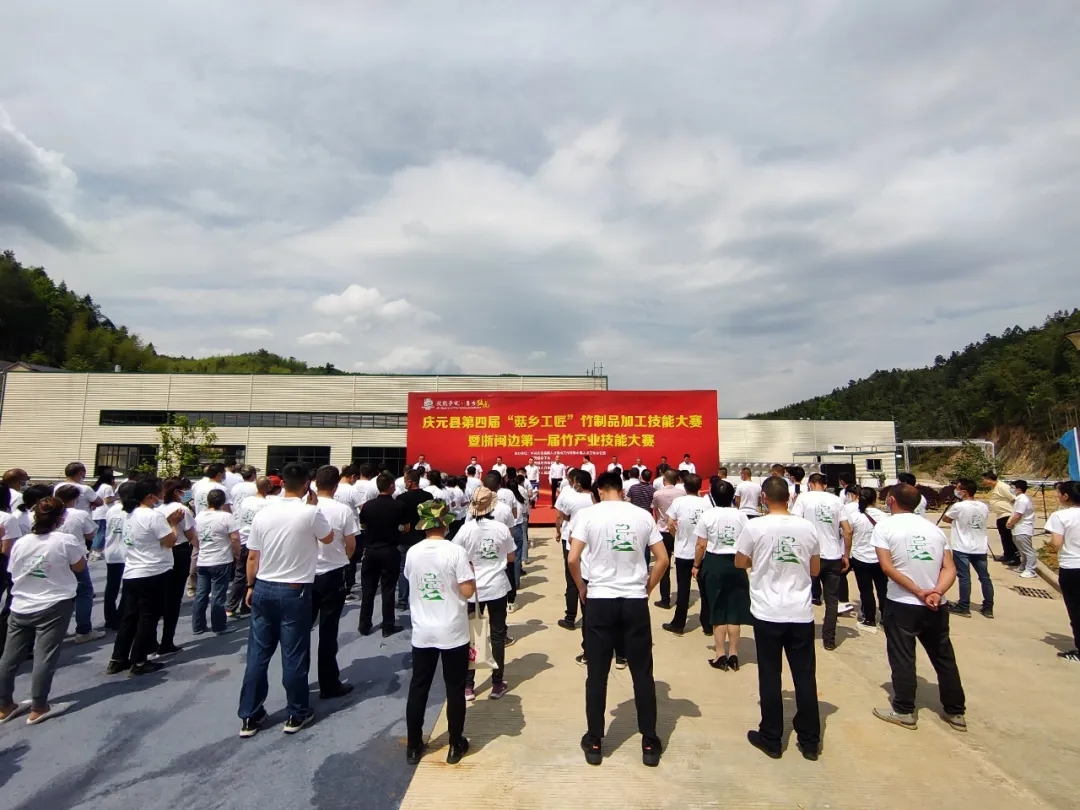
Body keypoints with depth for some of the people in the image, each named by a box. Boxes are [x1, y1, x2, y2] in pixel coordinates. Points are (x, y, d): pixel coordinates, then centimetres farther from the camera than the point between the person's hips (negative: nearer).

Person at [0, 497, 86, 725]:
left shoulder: (20, 543, 1)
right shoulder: (67, 541, -14)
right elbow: (79, 567, -3)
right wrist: (81, 546, 9)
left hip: (20, 607, 6)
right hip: (54, 607, -5)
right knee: (45, 658, 0)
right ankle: (38, 709, 6)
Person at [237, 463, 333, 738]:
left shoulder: (263, 514, -1)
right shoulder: (310, 513, -16)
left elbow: (252, 557, 5)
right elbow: (328, 538, 3)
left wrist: (251, 586, 18)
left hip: (263, 589, 5)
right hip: (295, 592, -4)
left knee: (257, 655, 14)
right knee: (294, 657, 8)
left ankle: (249, 717, 24)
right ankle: (297, 715, 22)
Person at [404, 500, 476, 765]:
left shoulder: (412, 553, -5)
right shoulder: (456, 551, -17)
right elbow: (468, 591, -17)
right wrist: (471, 573, 1)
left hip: (422, 632, 3)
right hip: (453, 632, -3)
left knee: (418, 688, 17)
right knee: (455, 688, 12)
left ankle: (413, 747, 27)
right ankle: (456, 746, 24)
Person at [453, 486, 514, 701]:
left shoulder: (466, 529, -11)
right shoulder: (502, 529, -8)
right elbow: (511, 558, 1)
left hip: (473, 589, 0)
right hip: (498, 587, 0)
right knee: (497, 635, 12)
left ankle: (468, 686, 20)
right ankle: (497, 684, 20)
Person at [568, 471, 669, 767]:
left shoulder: (588, 514, -6)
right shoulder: (642, 515, 0)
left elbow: (573, 559, -12)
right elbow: (662, 559, 1)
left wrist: (582, 589, 4)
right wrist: (647, 589, 13)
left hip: (599, 601, -1)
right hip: (635, 602, 2)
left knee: (597, 674, 11)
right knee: (642, 673, 13)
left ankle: (595, 743, 22)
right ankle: (649, 743, 23)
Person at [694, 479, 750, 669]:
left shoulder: (707, 515, -7)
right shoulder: (740, 516, -3)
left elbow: (701, 545, -5)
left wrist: (696, 565, 7)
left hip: (714, 563, -1)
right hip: (735, 564, 2)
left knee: (717, 609, 8)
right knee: (734, 609, 10)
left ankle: (721, 655, 13)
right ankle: (733, 655, 17)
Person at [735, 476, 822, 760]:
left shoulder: (754, 526, -11)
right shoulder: (807, 527, -2)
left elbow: (740, 563, 0)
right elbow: (815, 570, 9)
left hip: (767, 613, -2)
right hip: (801, 613, 3)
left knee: (770, 676, 9)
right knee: (805, 676, 13)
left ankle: (771, 739, 20)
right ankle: (809, 741, 24)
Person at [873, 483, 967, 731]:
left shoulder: (885, 526, -7)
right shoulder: (934, 528, 8)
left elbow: (887, 566, -15)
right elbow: (949, 568, -1)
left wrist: (918, 592, -13)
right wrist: (936, 592, -12)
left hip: (902, 605, -5)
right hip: (935, 606, 5)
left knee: (902, 659, 6)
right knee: (944, 658, 18)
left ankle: (904, 711, 16)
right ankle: (956, 712, 30)